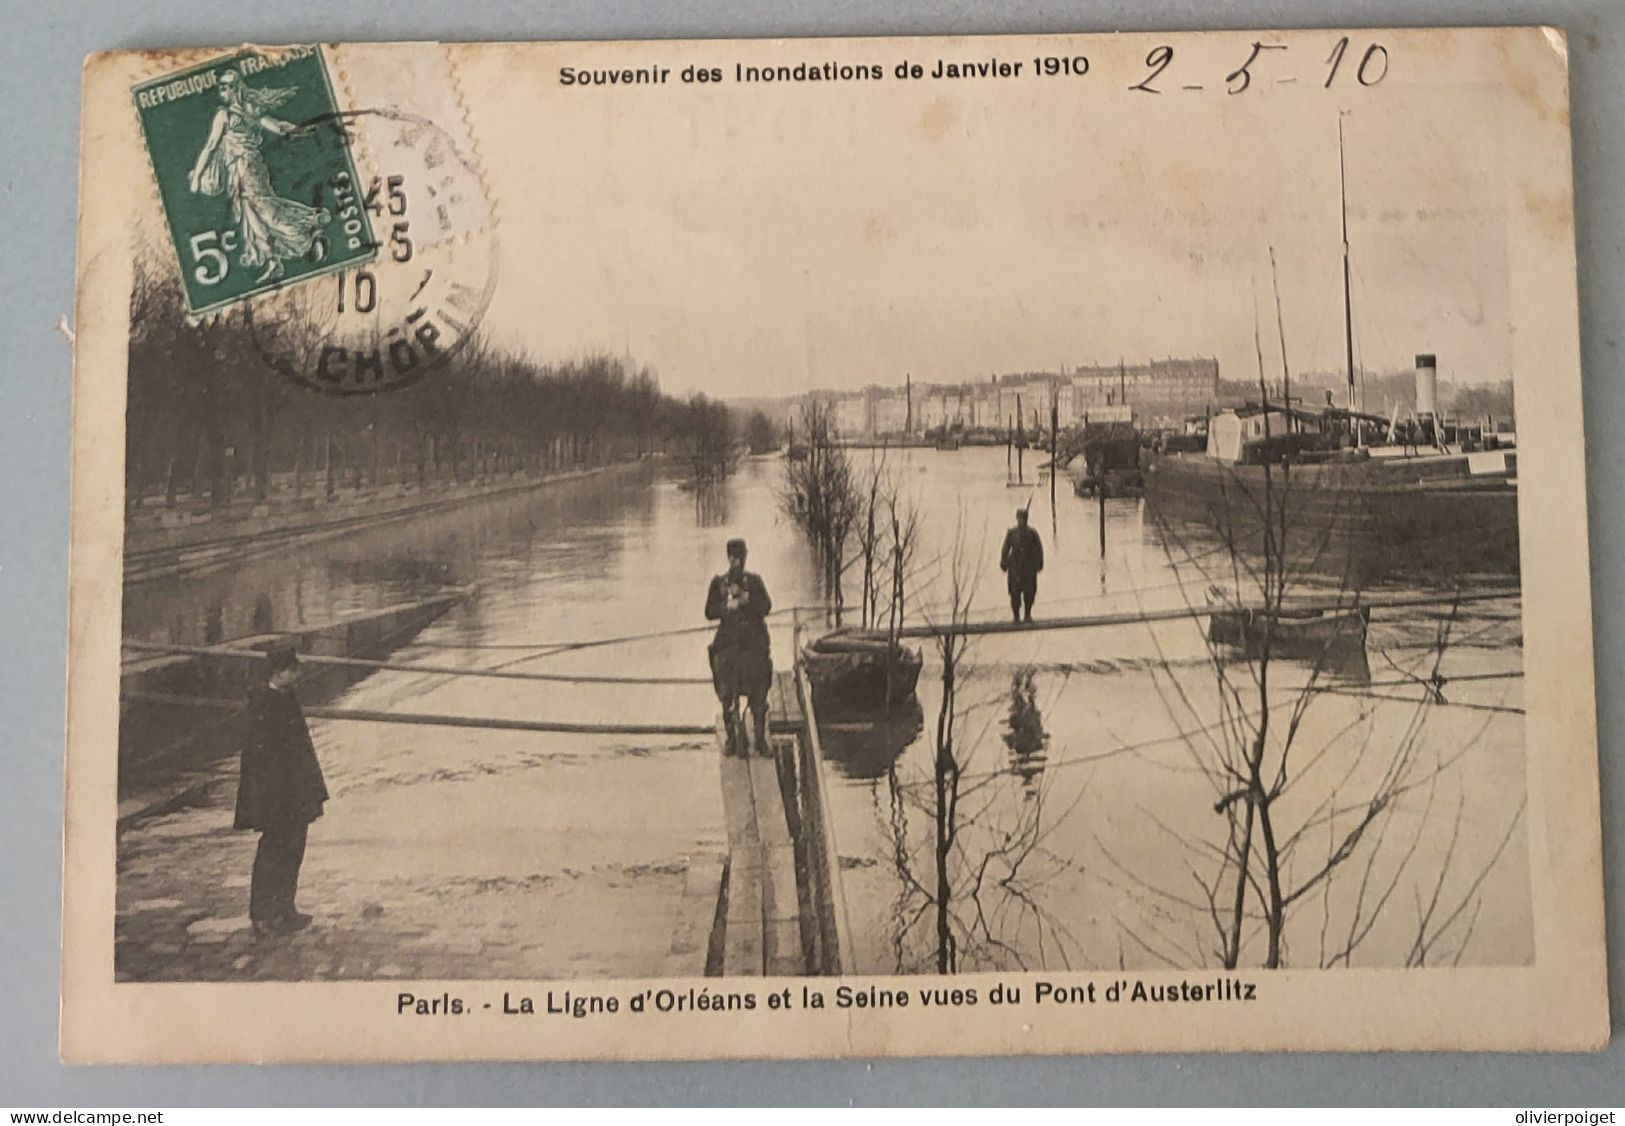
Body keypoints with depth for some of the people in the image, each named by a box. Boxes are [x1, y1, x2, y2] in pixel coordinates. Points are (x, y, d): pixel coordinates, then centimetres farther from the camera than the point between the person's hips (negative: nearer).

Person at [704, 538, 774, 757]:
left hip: (754, 642, 0)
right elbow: (710, 612, 2)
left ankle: (761, 740, 4)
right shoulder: (718, 582, 8)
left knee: (758, 693, -2)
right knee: (728, 694, -4)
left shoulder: (754, 580, 10)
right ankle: (731, 739, 4)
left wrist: (746, 598, -16)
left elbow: (766, 607, -2)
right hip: (728, 642, 0)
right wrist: (727, 606, -15)